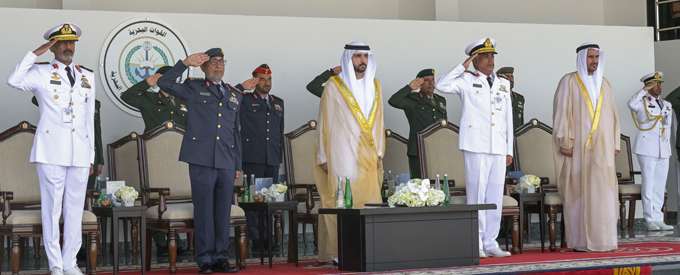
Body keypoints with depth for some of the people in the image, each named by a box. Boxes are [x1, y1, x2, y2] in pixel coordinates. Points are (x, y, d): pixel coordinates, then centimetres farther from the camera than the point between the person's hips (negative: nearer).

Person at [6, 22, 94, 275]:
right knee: (52, 208, -1)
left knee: (75, 209, 5)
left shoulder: (87, 76, 16)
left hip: (80, 152, 4)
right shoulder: (42, 72, 4)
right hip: (51, 151, -4)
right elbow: (14, 81, -17)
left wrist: (91, 156, 14)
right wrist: (36, 53, -13)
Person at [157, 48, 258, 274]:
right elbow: (164, 83, -3)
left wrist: (238, 165, 17)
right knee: (204, 210, -2)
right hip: (202, 161, -4)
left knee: (223, 211, 5)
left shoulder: (235, 95, 20)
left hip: (226, 163, 4)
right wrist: (185, 63, -8)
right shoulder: (193, 88, 9)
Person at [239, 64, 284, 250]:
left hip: (272, 160, 5)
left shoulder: (278, 103, 20)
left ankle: (268, 237, 11)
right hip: (252, 158, -5)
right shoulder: (245, 101, 6)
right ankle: (255, 238, -3)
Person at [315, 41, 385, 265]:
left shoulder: (374, 86, 15)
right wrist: (323, 156, -5)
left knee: (369, 201, -1)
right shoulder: (334, 86, 1)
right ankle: (335, 252, -4)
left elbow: (378, 121, 17)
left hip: (367, 157, 4)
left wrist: (379, 152, 9)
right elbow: (324, 122, 0)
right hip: (341, 154, -4)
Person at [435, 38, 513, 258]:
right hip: (476, 145, -5)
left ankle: (490, 242, 12)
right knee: (477, 194, -5)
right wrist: (463, 66, -8)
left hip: (498, 148, 5)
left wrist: (509, 149, 15)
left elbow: (508, 118, 19)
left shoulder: (503, 84, 19)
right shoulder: (467, 81, 5)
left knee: (496, 195, 5)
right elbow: (442, 86, -13)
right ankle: (476, 244, 1)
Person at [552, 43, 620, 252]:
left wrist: (615, 144, 12)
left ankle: (603, 238, 7)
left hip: (602, 148, 5)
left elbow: (612, 115, 19)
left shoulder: (604, 84, 16)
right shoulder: (569, 82, 1)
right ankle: (580, 241, -2)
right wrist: (565, 143, -12)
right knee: (579, 191, -6)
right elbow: (561, 112, -5)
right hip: (578, 147, -5)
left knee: (603, 192, 2)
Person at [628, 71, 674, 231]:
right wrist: (645, 90, -22)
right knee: (649, 185, -5)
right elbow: (631, 104, -25)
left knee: (660, 186, 5)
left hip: (663, 151, 6)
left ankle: (658, 219, 9)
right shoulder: (642, 102, -1)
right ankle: (649, 220, 0)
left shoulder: (667, 105, 17)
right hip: (647, 150, -5)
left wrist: (668, 147, 18)